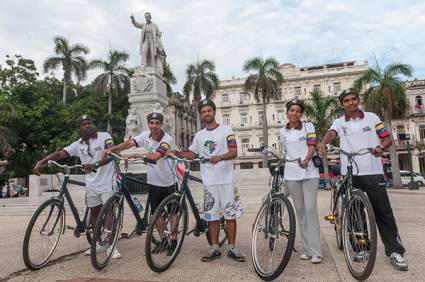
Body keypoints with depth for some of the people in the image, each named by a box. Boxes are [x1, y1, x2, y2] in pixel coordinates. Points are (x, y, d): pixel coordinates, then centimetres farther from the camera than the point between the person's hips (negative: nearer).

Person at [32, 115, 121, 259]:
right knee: (94, 212, 13)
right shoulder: (78, 144, 5)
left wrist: (96, 164, -36)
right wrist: (41, 162, -18)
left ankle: (111, 246, 6)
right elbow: (59, 153, -3)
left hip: (107, 181, -5)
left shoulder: (104, 136, -7)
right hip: (91, 184, 5)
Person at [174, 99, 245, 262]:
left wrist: (220, 157, -24)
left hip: (226, 180, -3)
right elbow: (192, 154, 17)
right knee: (212, 216, 7)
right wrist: (176, 153, 1)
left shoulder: (226, 130, 2)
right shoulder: (199, 135, 15)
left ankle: (232, 249, 13)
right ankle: (215, 249, 18)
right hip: (209, 181, 4)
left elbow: (234, 152, -6)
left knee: (230, 215, 2)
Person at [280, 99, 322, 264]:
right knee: (300, 211, 6)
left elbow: (312, 147, -8)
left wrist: (306, 160, -26)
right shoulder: (283, 132, 12)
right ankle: (307, 249, 16)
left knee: (310, 209, -9)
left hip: (309, 173, -3)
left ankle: (315, 251, -1)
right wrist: (280, 169, 16)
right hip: (292, 175, 3)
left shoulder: (308, 126, 3)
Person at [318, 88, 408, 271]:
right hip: (349, 174, 1)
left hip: (373, 172, -1)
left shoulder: (372, 117, 9)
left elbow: (387, 138, 8)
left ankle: (395, 251, 10)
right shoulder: (339, 122, 9)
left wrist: (380, 148, -15)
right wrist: (323, 143, -34)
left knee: (383, 212, 0)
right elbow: (331, 133, -11)